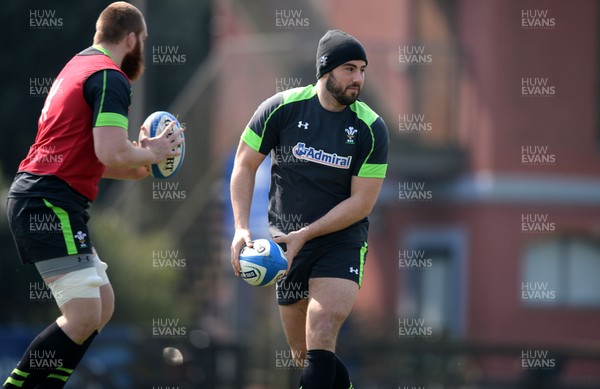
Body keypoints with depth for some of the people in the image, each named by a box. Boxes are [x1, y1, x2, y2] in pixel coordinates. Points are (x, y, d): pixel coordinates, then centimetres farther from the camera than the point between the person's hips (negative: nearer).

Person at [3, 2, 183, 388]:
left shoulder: (78, 67, 23)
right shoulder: (110, 77, -9)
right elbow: (110, 152, -21)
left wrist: (139, 166, 23)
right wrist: (150, 154, -2)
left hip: (34, 194, 11)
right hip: (51, 203, -11)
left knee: (103, 303, 14)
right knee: (84, 315, -15)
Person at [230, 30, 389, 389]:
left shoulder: (371, 129, -8)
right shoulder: (282, 109, -6)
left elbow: (362, 201, -8)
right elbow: (245, 164, 2)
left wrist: (304, 235, -14)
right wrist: (242, 227, -9)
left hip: (342, 238, -2)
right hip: (286, 239, 2)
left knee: (322, 333, -24)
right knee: (305, 354, 6)